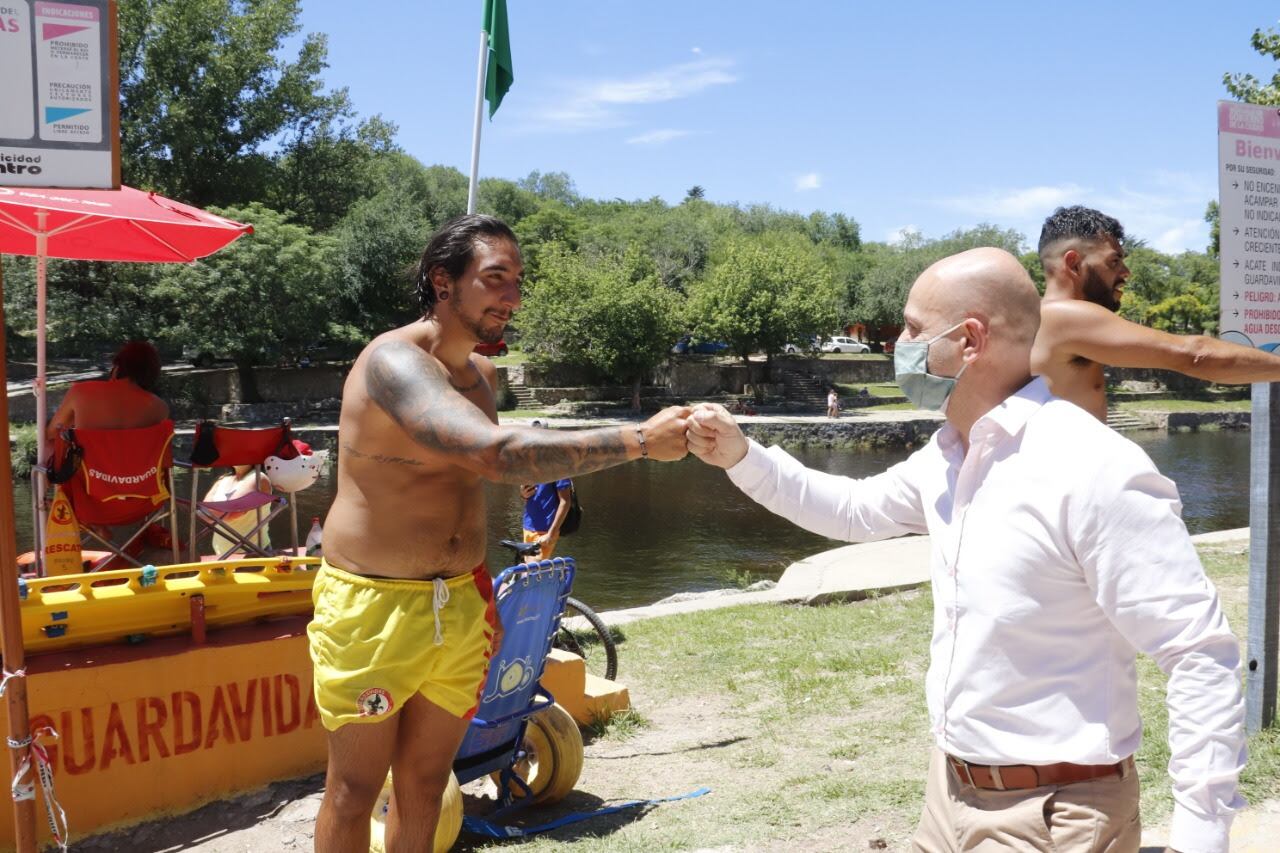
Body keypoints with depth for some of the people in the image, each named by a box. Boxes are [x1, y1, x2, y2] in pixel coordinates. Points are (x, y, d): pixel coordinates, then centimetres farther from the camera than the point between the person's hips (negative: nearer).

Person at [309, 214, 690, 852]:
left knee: (425, 785, 15)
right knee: (354, 791, 6)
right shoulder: (394, 362, -21)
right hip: (375, 608, -7)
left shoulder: (481, 373, 7)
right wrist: (638, 440, -37)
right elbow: (495, 453, -37)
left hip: (460, 606, 7)